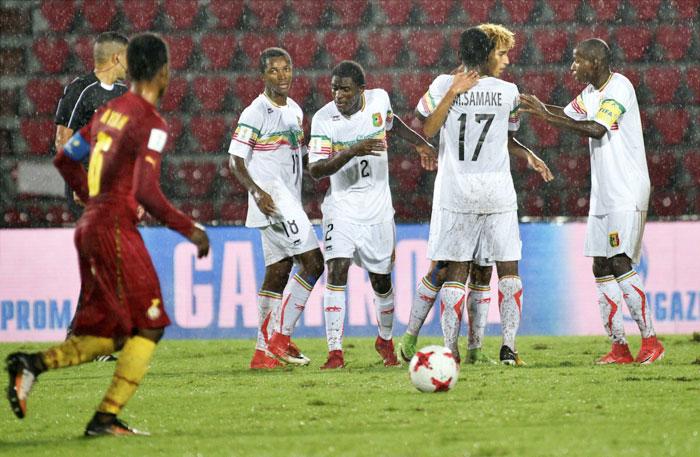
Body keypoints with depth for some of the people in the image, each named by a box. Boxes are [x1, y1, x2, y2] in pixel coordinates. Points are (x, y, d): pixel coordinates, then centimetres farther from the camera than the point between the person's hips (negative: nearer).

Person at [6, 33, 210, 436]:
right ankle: (106, 418, -5)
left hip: (90, 230, 8)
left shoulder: (110, 111, 13)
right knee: (150, 327, -1)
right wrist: (189, 229, -10)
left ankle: (32, 364, -4)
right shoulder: (151, 124, -12)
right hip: (117, 232, -8)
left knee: (109, 336, 11)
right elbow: (146, 191, -20)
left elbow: (65, 160, 21)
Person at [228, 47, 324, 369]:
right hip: (272, 202, -8)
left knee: (278, 271, 7)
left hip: (290, 203, 8)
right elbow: (236, 161, -12)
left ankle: (264, 352, 10)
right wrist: (257, 191, -26)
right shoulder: (256, 113, -10)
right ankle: (280, 337, -12)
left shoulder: (295, 110, 15)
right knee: (313, 261, -14)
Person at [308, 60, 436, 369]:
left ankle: (385, 340, 36)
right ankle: (335, 351, -18)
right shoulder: (323, 119, -15)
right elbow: (315, 170, -22)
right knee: (336, 271, -20)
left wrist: (420, 143, 19)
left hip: (377, 210, 3)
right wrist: (352, 152, -33)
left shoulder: (379, 99, -6)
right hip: (341, 208, -3)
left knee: (381, 281, 10)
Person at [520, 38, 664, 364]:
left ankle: (650, 342, -7)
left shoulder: (619, 88, -14)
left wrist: (549, 117, -23)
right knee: (601, 268, 4)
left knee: (620, 264, -13)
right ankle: (619, 347, 6)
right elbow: (569, 115, 28)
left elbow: (597, 129, -25)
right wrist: (543, 109, 9)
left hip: (627, 194, -9)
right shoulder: (591, 92, 13)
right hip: (603, 195, 9)